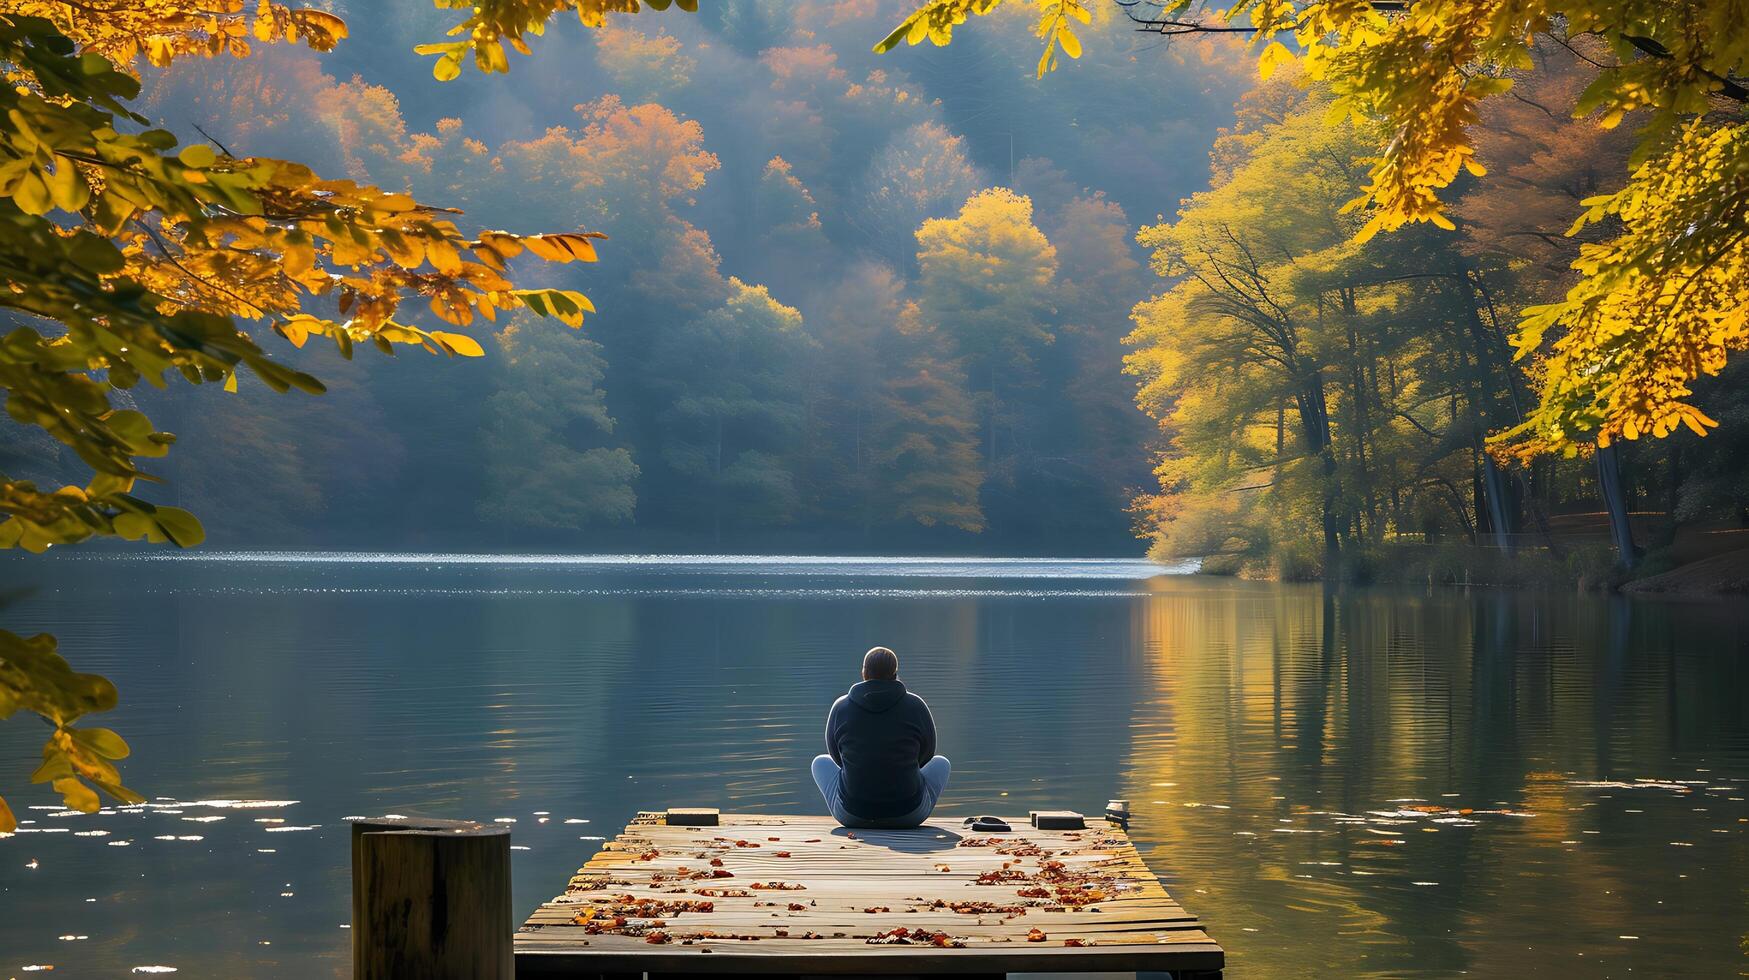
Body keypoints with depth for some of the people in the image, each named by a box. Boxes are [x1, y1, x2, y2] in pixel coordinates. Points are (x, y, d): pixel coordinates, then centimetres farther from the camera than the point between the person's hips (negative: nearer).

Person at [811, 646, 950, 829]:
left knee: (821, 762, 32)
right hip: (907, 815, -1)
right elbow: (926, 753, 6)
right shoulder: (916, 706, -9)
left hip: (852, 815, 1)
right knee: (941, 764, 30)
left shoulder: (841, 707, -7)